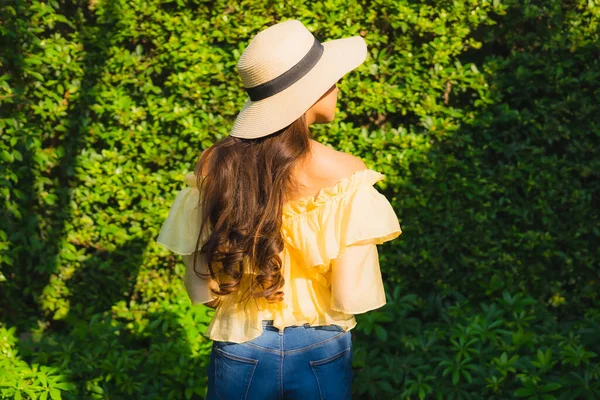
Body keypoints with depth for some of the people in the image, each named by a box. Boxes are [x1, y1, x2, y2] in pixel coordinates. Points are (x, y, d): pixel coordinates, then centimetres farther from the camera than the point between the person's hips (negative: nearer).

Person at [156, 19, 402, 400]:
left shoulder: (213, 168, -11)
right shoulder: (345, 174, -18)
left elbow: (201, 289, -8)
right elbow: (352, 298, -19)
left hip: (240, 353, 2)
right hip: (321, 353, -1)